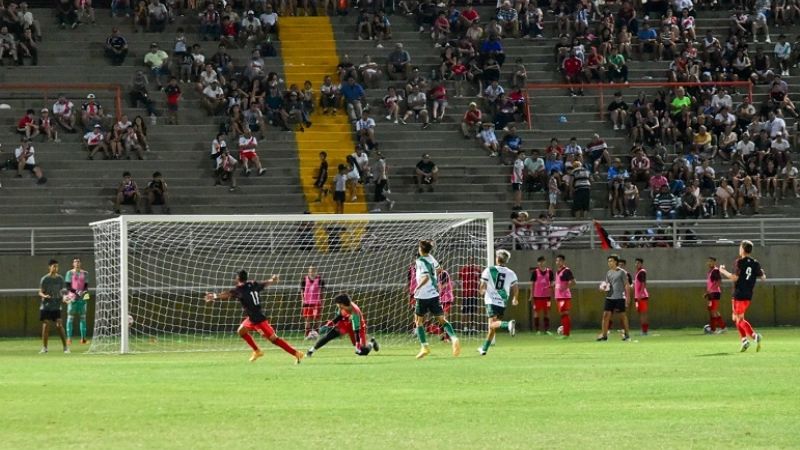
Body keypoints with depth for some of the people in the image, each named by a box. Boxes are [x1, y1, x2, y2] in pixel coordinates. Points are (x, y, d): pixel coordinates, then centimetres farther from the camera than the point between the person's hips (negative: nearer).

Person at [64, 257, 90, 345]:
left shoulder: (85, 273, 12)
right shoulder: (70, 273, 3)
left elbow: (86, 285, 11)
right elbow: (68, 286, -3)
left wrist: (85, 291, -11)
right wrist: (76, 292, -18)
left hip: (82, 298, 3)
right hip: (72, 297, -3)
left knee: (83, 317, 3)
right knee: (70, 317, -5)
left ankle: (83, 338, 5)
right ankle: (69, 338, -7)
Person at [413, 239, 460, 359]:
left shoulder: (420, 261, -15)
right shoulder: (431, 258, 7)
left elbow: (426, 277, -26)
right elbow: (438, 269, 25)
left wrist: (418, 287, -15)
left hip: (423, 296, -6)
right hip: (434, 294, 6)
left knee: (418, 321, 7)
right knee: (441, 319, 6)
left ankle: (425, 347, 0)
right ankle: (454, 338, -16)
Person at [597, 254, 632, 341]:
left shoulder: (621, 272, -3)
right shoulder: (608, 273, 13)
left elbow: (627, 285, -3)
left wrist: (627, 298, -8)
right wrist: (604, 288, -3)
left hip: (619, 298, -5)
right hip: (609, 297, 5)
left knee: (622, 315, 0)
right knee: (606, 315, -3)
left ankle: (627, 334, 10)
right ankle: (604, 335, -1)